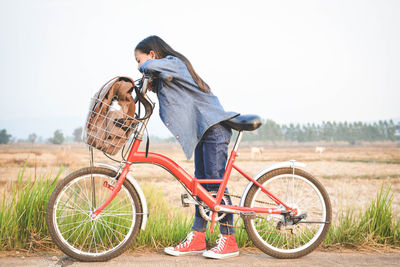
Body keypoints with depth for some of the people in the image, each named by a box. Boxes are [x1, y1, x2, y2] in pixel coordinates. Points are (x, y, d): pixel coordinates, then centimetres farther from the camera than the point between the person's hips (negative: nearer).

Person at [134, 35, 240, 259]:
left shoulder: (173, 62, -10)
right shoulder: (165, 72, 21)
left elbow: (152, 66, -28)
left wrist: (144, 68, -9)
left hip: (213, 127, -10)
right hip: (201, 130, 10)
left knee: (216, 182, -10)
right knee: (201, 183, 9)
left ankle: (229, 241, -6)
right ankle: (197, 239, 13)